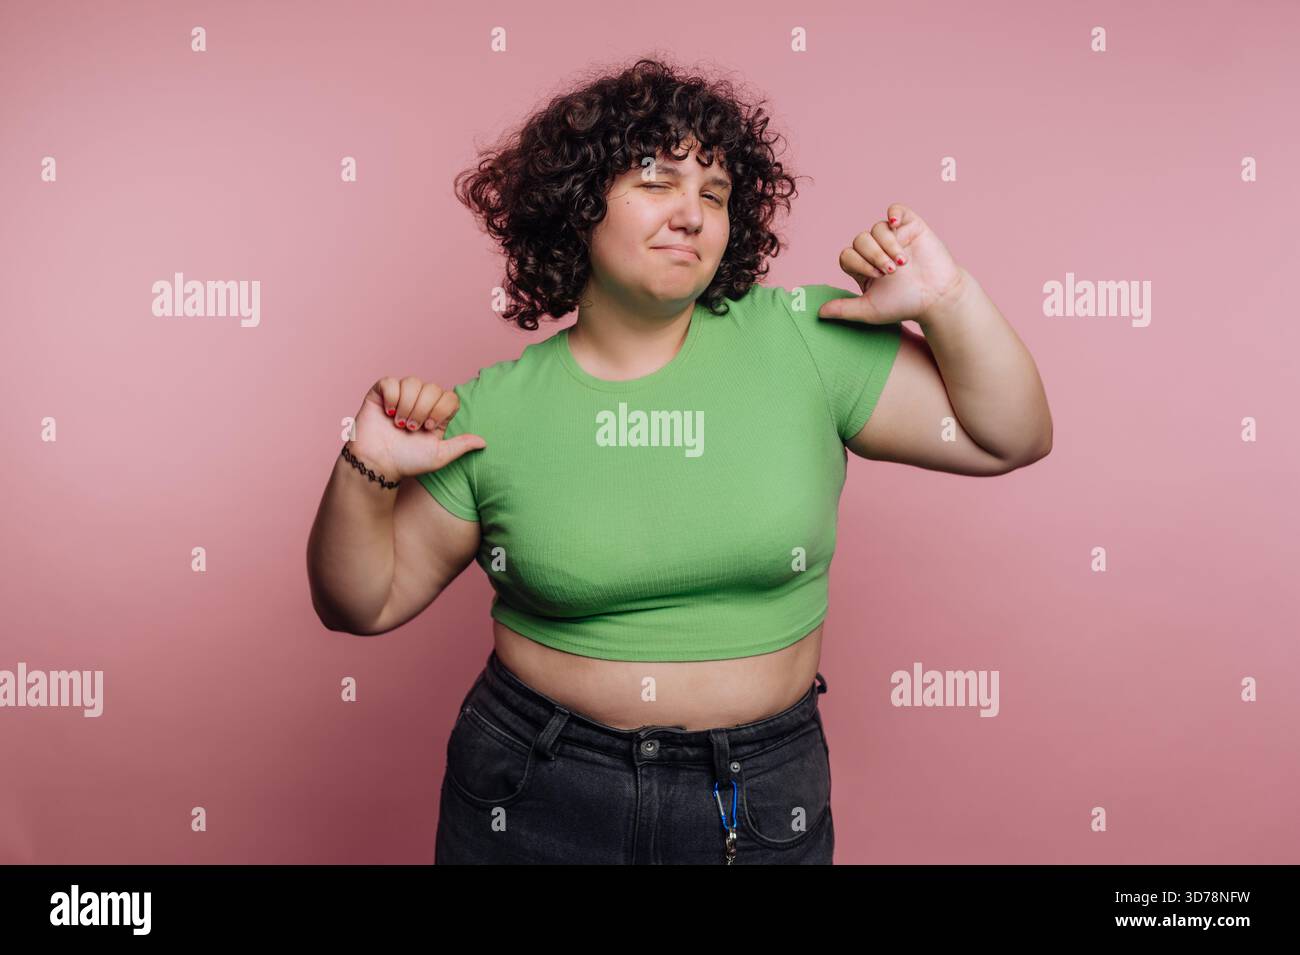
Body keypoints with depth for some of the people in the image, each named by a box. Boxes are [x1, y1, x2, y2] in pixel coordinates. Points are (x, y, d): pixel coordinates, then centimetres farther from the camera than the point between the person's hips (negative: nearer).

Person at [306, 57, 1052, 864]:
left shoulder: (803, 342, -7)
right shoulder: (494, 411, -7)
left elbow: (1010, 439, -3)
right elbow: (364, 604, 1)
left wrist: (946, 299, -16)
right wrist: (368, 472, -16)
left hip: (761, 803, 1)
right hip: (532, 796, 0)